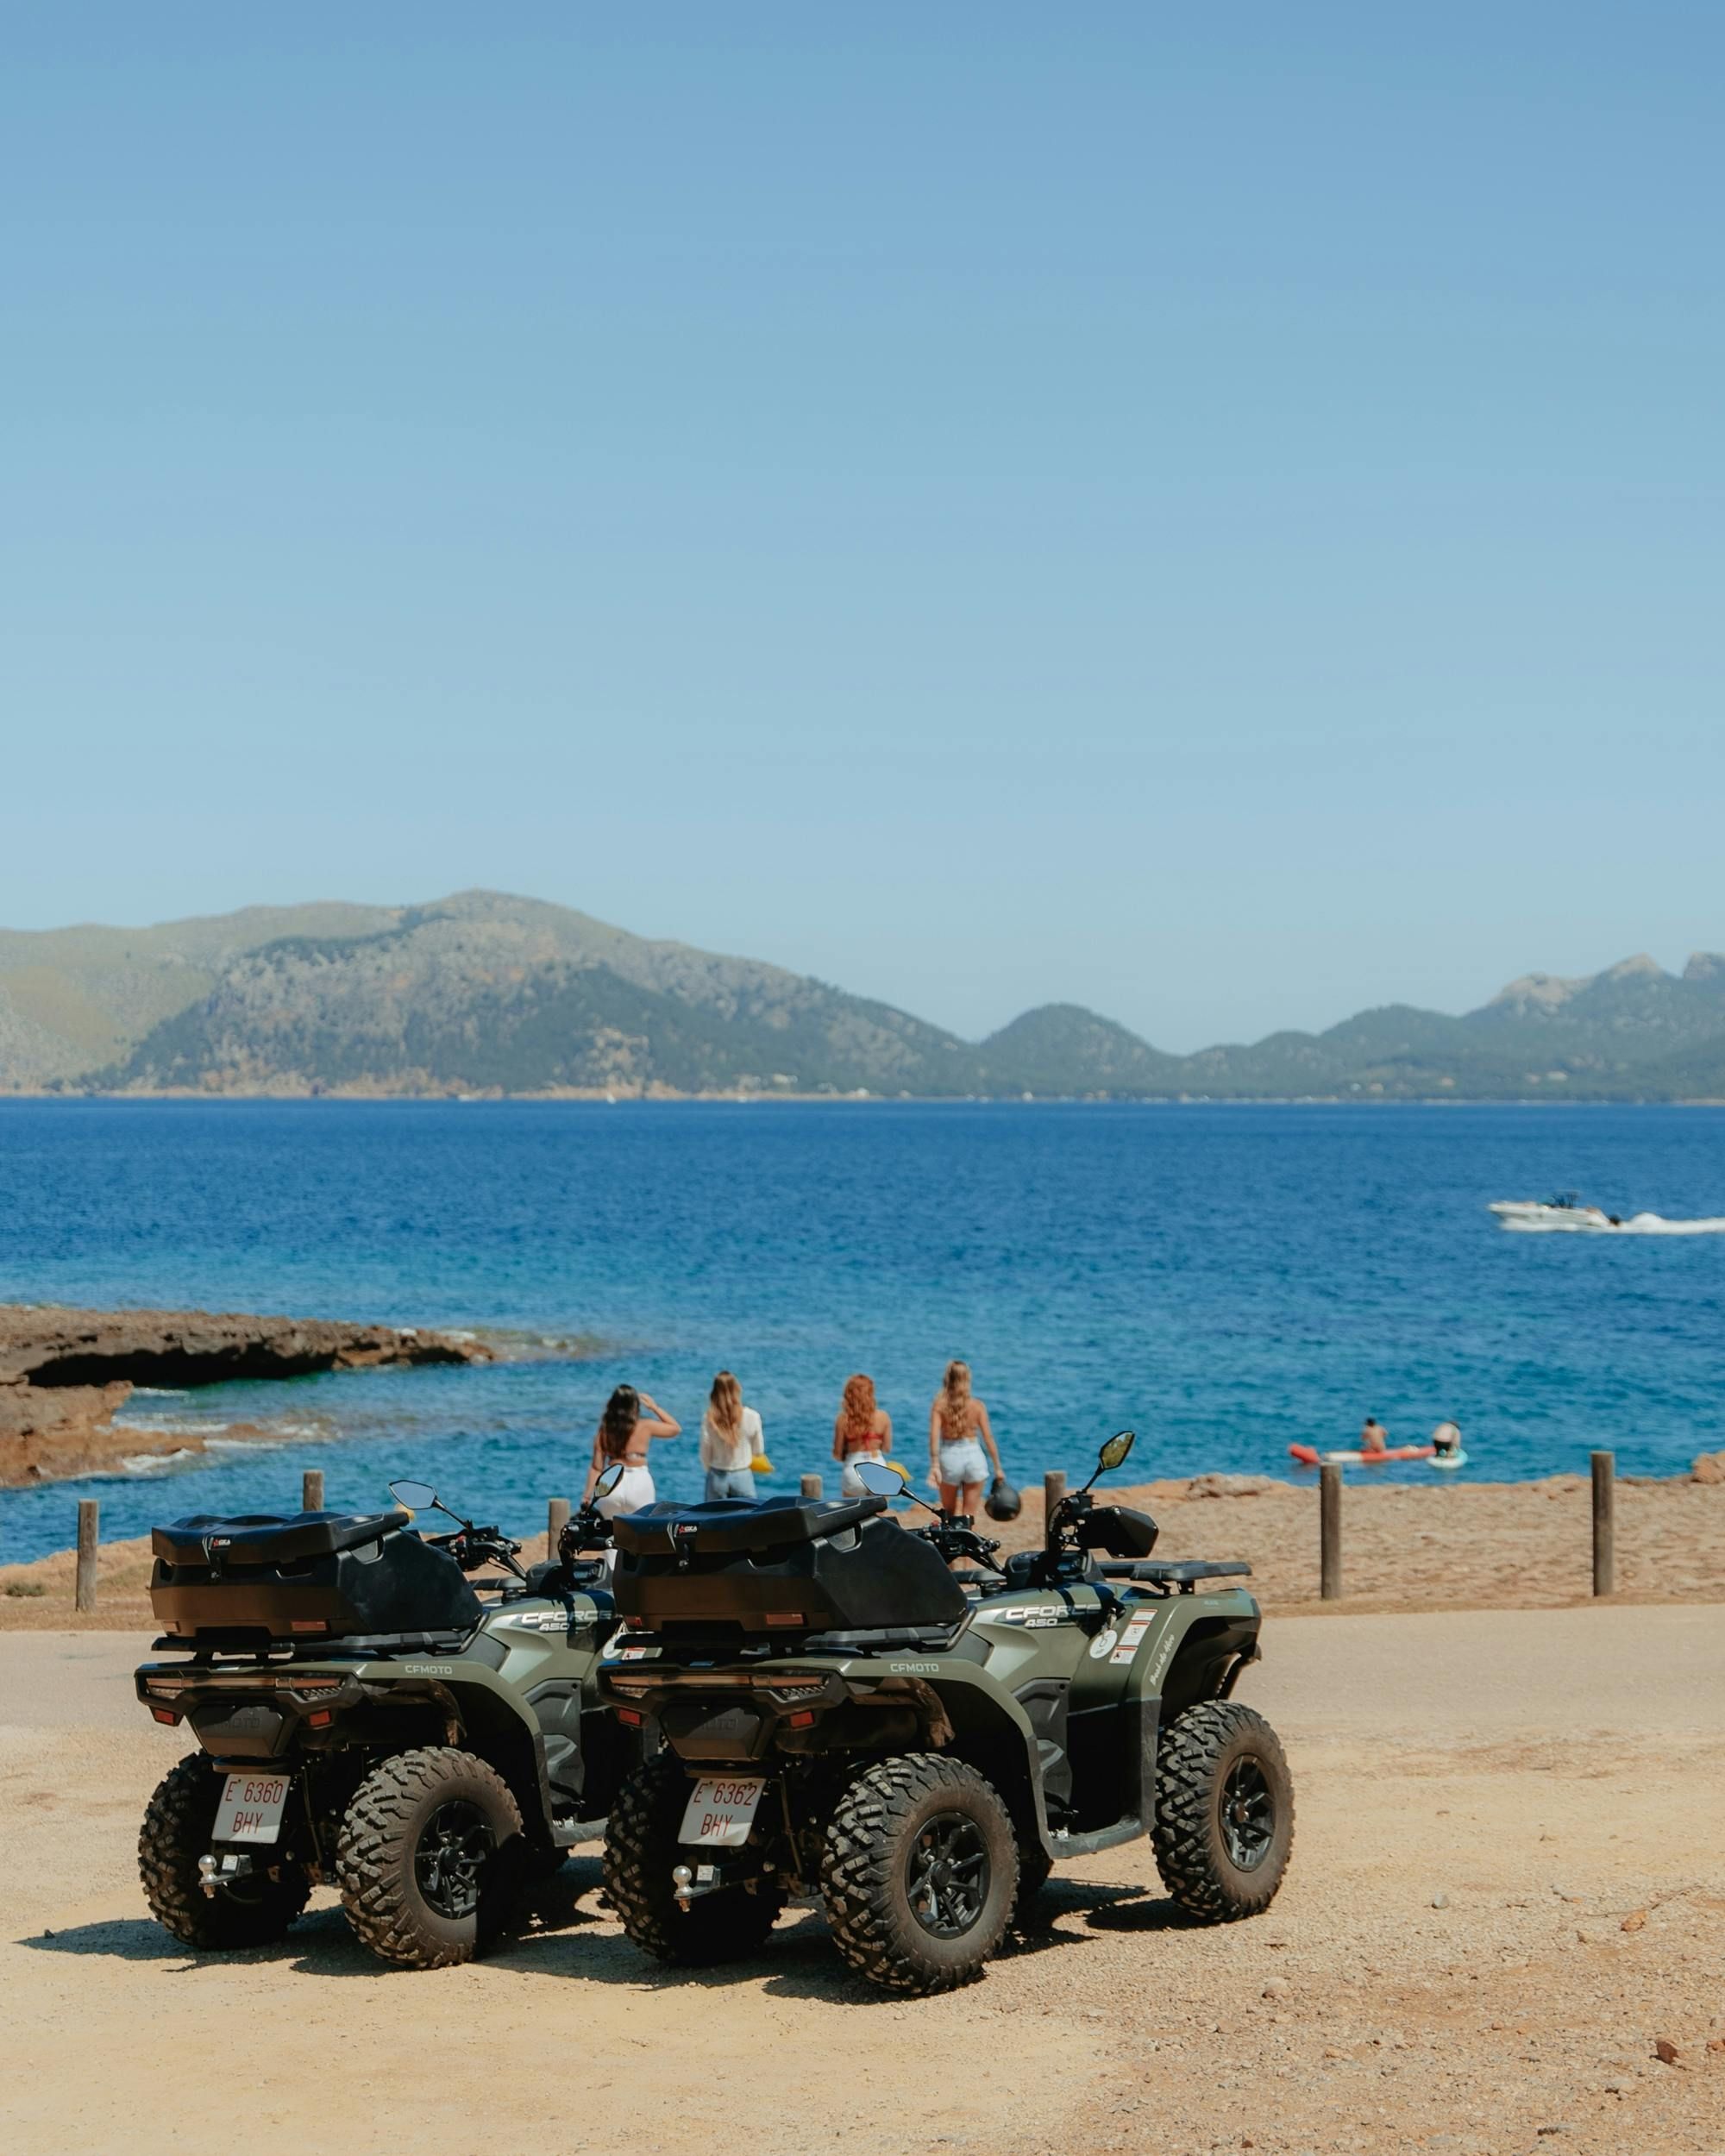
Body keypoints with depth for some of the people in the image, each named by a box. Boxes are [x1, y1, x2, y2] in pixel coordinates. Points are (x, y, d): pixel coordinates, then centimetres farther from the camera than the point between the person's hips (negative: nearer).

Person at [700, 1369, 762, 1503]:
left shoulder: (709, 1419, -13)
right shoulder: (752, 1417, -12)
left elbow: (705, 1454, -4)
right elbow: (758, 1450, 1)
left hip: (717, 1477, 0)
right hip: (742, 1476, 0)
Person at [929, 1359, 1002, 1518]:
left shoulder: (940, 1405, -3)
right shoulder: (977, 1405, -1)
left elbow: (934, 1435, -15)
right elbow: (988, 1437, -1)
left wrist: (934, 1465, -21)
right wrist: (997, 1466, 6)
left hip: (950, 1457, 0)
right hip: (973, 1454, 0)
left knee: (948, 1512, 18)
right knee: (969, 1514, 6)